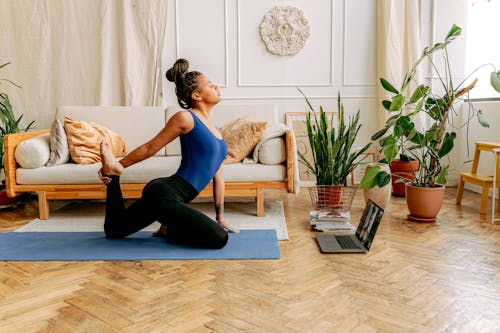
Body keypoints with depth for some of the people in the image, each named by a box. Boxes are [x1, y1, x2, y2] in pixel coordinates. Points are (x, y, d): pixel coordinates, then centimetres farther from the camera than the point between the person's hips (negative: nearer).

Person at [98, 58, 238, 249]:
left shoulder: (211, 128, 16)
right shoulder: (186, 118, -8)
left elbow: (217, 175, 17)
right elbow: (150, 148, -2)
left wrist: (220, 216, 20)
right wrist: (117, 166, 3)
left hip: (169, 196, 8)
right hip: (163, 194, -8)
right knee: (219, 238, -15)